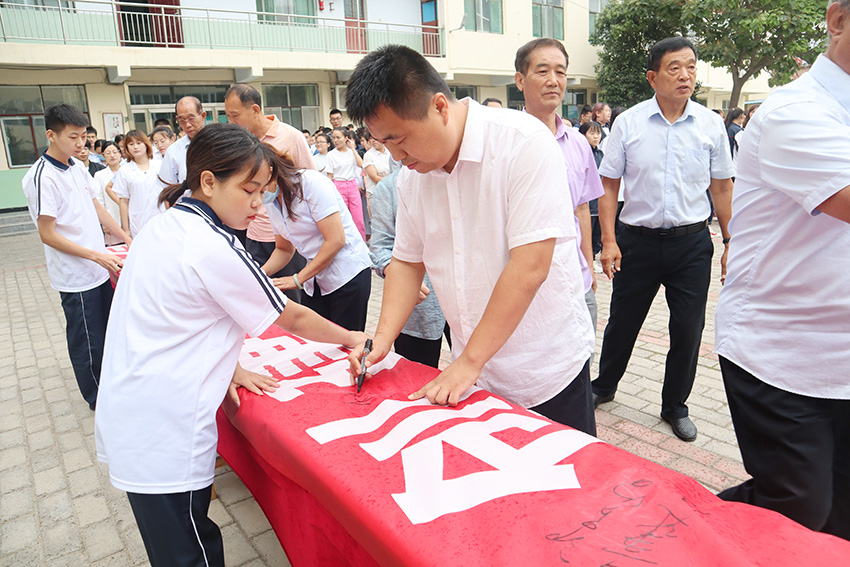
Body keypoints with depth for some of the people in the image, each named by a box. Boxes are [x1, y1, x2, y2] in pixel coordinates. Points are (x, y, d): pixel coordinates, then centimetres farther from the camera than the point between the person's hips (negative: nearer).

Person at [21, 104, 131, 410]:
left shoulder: (78, 167, 6)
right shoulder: (41, 178, -18)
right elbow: (48, 235, -19)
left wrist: (125, 237, 13)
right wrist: (97, 256, -21)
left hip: (101, 268, 8)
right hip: (75, 277, -8)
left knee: (109, 331, 21)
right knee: (87, 341, 8)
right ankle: (97, 398, 25)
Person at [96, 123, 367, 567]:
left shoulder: (162, 228, 6)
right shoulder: (214, 248, -20)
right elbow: (292, 319, -9)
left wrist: (222, 371, 12)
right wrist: (350, 338, 6)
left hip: (126, 419, 9)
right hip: (163, 436, -9)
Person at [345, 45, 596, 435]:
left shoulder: (524, 143, -19)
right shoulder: (411, 176, 2)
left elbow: (530, 266, -24)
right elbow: (407, 261, 11)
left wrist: (469, 362, -21)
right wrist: (382, 338, -3)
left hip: (548, 373, -5)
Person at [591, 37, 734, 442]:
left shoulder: (711, 124, 2)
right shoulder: (628, 123, -3)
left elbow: (722, 187, 8)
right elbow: (608, 185, -2)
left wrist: (731, 241, 5)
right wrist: (609, 241, -9)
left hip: (693, 243, 2)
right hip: (638, 240, -1)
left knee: (688, 329, 7)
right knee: (622, 321, 10)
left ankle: (675, 407, 28)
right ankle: (604, 386, 35)